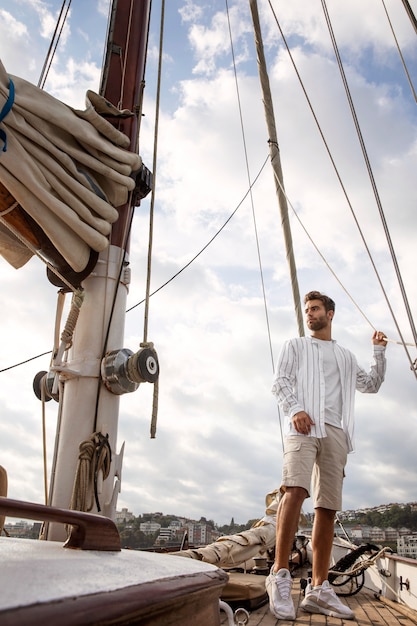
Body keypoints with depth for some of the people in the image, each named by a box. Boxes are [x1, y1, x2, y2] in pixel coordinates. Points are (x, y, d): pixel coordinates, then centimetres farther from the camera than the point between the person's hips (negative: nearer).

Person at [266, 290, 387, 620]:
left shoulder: (346, 356, 28)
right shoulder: (295, 345, 17)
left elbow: (372, 384, 30)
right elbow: (280, 382, 4)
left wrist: (379, 351, 21)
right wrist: (294, 409, -14)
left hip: (336, 432, 4)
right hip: (304, 426, -4)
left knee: (328, 507, 1)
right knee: (296, 490, -25)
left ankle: (319, 589, 7)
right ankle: (280, 574, -20)